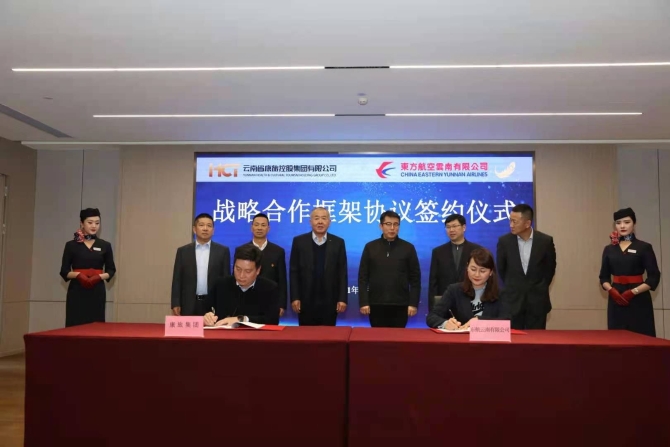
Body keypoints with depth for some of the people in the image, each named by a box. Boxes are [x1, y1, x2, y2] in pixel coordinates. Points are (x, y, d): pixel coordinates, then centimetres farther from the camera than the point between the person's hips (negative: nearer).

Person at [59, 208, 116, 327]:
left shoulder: (105, 246, 7)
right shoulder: (71, 245, 3)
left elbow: (111, 270, 10)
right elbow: (64, 271, 4)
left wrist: (100, 276, -10)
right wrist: (78, 274, -15)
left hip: (97, 292, 1)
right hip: (77, 292, -1)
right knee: (75, 325, -4)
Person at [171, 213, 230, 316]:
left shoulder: (222, 251, 5)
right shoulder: (183, 251, 8)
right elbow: (177, 279, 6)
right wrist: (176, 304, -2)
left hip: (214, 304, -1)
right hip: (189, 305, 1)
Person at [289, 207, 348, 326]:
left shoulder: (338, 243, 3)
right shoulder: (299, 241, 2)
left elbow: (342, 273, 2)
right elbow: (294, 272, 1)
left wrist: (342, 299, -4)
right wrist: (294, 298, -5)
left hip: (329, 301, 0)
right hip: (306, 300, 0)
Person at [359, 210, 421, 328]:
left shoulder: (408, 248, 3)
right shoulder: (370, 247, 4)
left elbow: (415, 278, 3)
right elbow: (363, 277, 3)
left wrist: (413, 303, -3)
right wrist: (363, 302, -4)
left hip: (400, 305, 0)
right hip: (376, 304, 0)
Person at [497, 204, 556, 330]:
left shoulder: (545, 241, -7)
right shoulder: (504, 241, -6)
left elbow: (550, 268, 8)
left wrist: (540, 289, 10)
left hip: (537, 301, 0)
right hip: (512, 300, 0)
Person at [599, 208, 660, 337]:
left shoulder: (644, 247, 1)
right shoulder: (609, 249, 10)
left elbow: (654, 277, -4)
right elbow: (604, 277, 12)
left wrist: (633, 292, -15)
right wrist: (611, 290, -8)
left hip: (639, 300, -3)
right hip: (616, 299, 3)